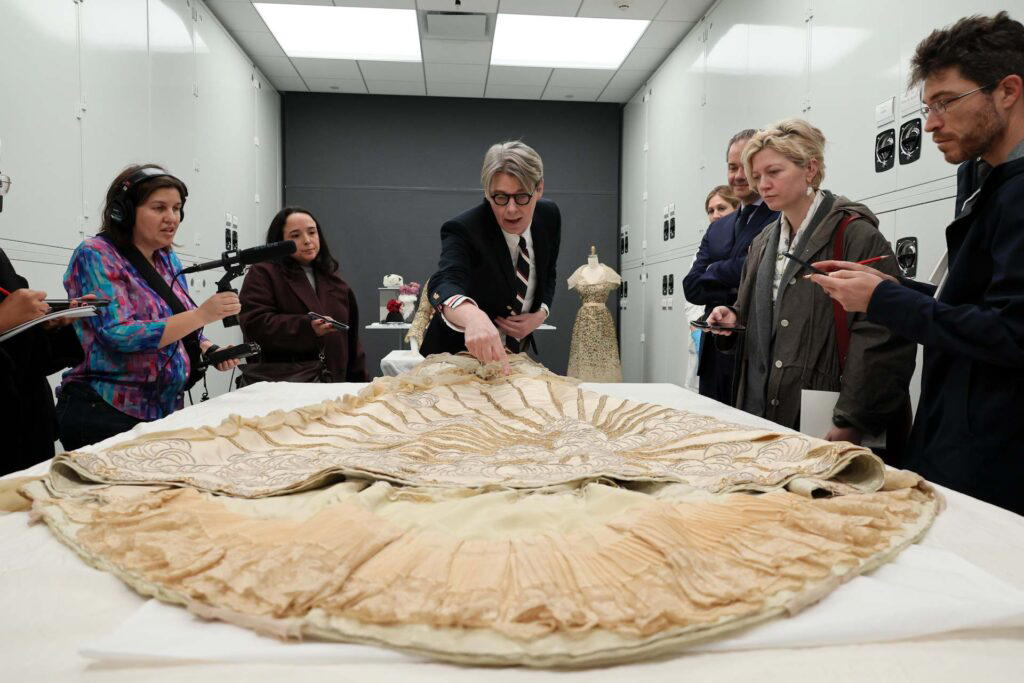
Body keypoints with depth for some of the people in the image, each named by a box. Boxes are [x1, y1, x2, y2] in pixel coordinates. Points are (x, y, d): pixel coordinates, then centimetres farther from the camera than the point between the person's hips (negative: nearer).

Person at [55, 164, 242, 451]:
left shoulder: (168, 259, 10)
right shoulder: (95, 256, -10)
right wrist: (202, 314, -28)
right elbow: (120, 335, -22)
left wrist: (210, 350, -4)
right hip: (105, 414, -6)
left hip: (165, 411, 6)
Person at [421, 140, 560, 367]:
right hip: (457, 356, -5)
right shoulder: (463, 229, -29)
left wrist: (540, 315, -13)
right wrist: (473, 316, -69)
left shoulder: (550, 215, -11)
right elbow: (444, 284, -48)